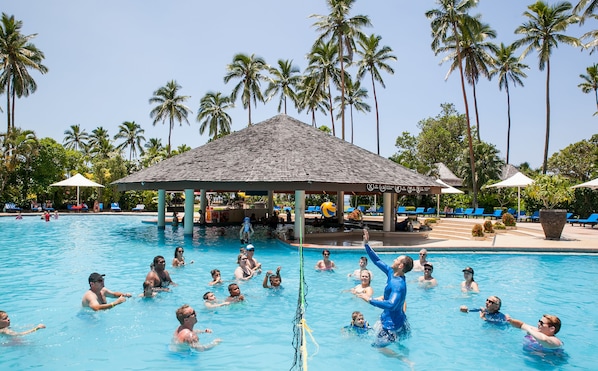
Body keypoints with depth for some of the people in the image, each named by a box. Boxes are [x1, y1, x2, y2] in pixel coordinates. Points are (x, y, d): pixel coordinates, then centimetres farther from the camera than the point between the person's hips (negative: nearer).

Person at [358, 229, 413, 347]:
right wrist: (366, 244, 2)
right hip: (397, 320, 9)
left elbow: (391, 305, -42)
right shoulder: (391, 273, -3)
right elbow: (377, 261, 6)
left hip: (392, 324, -9)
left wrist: (370, 300, -36)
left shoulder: (398, 285, -29)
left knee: (378, 347, 2)